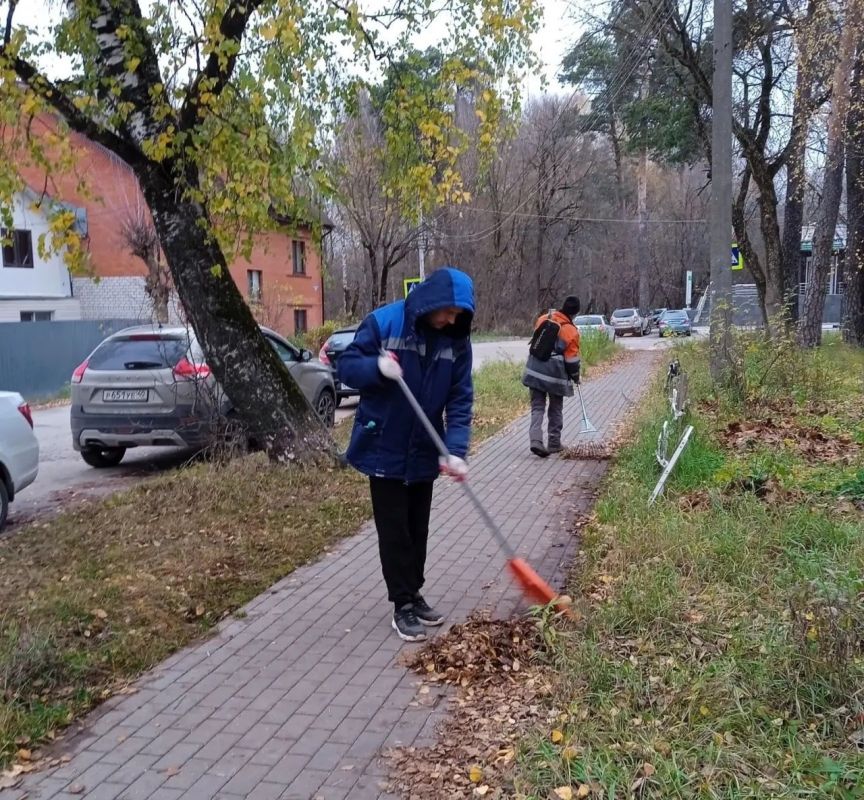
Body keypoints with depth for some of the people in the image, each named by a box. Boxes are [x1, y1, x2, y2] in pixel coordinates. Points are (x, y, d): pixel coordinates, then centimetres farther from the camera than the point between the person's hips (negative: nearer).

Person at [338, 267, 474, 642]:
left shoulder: (456, 341, -5)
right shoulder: (382, 322, -14)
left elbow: (460, 400, -6)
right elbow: (347, 366, -8)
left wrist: (455, 450, -18)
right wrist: (376, 366, -30)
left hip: (425, 452, 4)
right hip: (384, 448, -3)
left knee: (418, 529, 15)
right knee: (394, 530, 3)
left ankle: (414, 594, 31)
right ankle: (403, 604, 15)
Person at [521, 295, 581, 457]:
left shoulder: (543, 319, 2)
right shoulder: (571, 331, -11)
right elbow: (572, 359, -7)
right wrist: (575, 376, 9)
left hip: (535, 370, 3)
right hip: (555, 374, -3)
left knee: (537, 407, 7)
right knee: (556, 409, 13)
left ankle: (535, 440, -11)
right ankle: (554, 444, 20)